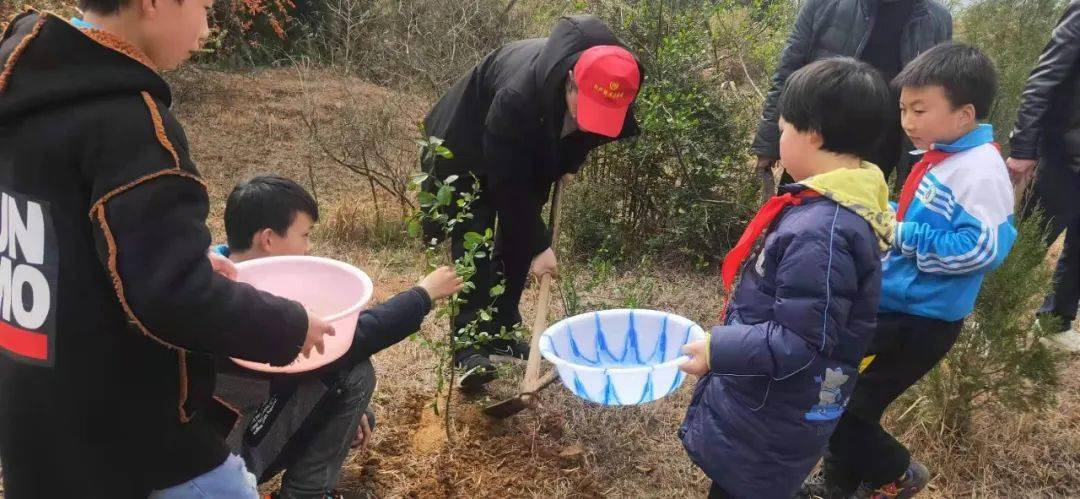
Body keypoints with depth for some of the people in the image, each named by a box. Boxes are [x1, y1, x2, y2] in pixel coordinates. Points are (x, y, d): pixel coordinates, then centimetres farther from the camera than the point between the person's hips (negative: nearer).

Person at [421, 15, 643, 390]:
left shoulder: (610, 85, -26)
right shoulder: (516, 98, -44)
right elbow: (508, 184, -35)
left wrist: (568, 162, -7)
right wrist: (538, 245, -29)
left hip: (535, 153, 6)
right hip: (472, 148, -5)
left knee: (518, 237, 4)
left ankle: (501, 330, 16)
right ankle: (471, 342, -13)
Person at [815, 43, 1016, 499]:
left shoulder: (981, 170, -19)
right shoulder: (940, 156, 10)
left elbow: (982, 248, -26)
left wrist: (901, 236, -22)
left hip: (920, 320, -9)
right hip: (892, 304, 9)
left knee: (839, 408, -3)